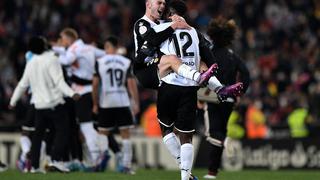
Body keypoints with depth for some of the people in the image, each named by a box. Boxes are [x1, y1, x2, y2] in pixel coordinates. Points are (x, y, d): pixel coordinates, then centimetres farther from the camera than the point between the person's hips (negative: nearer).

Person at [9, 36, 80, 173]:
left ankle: (34, 165, 11)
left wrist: (13, 100, 28)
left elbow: (23, 84, 16)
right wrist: (71, 93, -26)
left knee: (38, 135, 13)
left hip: (39, 105, 6)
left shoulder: (31, 64, 9)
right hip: (55, 103, -6)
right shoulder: (51, 59, -10)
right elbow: (59, 81, -19)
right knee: (62, 131, -3)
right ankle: (56, 160, -17)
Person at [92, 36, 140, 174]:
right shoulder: (126, 62, 1)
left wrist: (95, 104, 6)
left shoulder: (99, 62, -2)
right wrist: (136, 103, 2)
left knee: (103, 134, 9)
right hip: (123, 102, 1)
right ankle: (126, 165, -1)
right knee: (125, 134, 5)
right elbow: (131, 84, -2)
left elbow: (95, 84, -3)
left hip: (106, 103, -1)